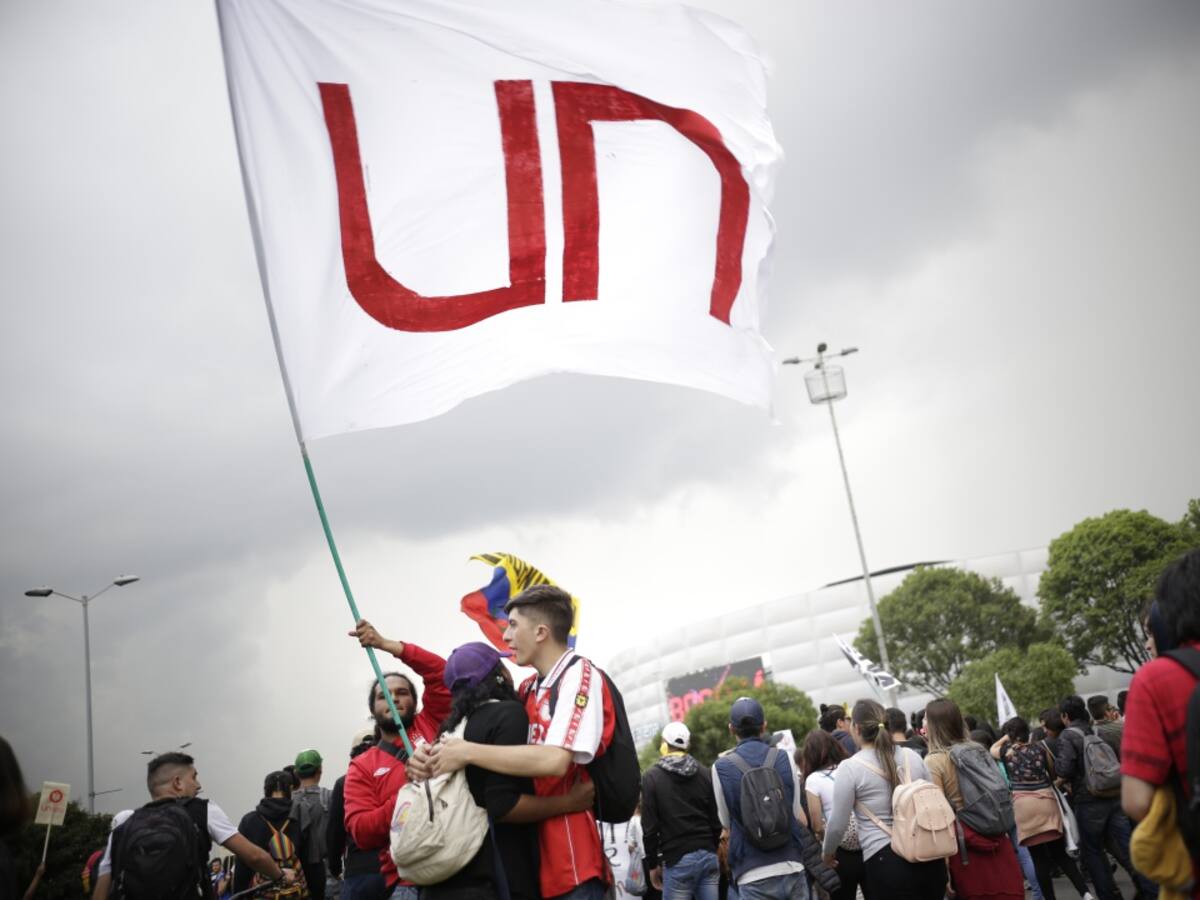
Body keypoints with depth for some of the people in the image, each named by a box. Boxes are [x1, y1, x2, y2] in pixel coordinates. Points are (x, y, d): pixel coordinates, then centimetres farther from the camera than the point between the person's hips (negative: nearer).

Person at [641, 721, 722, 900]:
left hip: (677, 860, -4)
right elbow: (717, 820, 11)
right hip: (708, 856, 4)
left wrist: (653, 864, 4)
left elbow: (650, 827, -5)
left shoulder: (651, 777, -2)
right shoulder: (704, 773, 10)